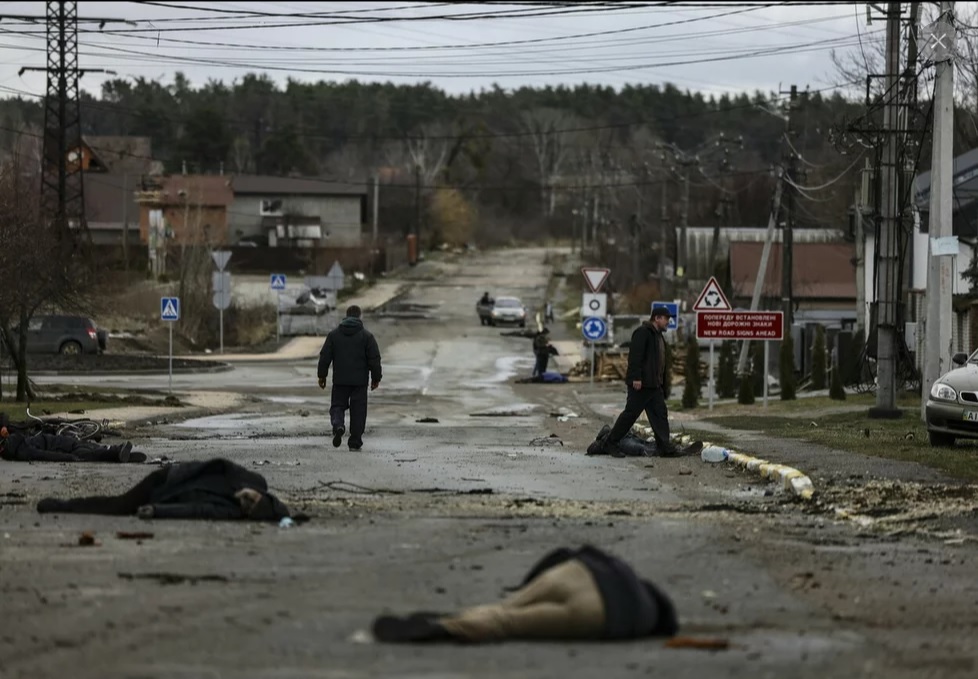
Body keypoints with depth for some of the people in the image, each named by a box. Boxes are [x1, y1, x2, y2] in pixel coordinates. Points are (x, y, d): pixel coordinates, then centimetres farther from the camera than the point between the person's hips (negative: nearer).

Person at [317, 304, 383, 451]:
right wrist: (376, 378, 6)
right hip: (359, 380, -1)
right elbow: (374, 358, -3)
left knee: (337, 405, 10)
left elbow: (325, 357, 3)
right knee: (358, 410, 5)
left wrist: (322, 376, 11)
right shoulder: (366, 335, -2)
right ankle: (355, 442, 5)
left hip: (340, 380, 1)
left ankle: (338, 425, -21)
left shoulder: (334, 334, 2)